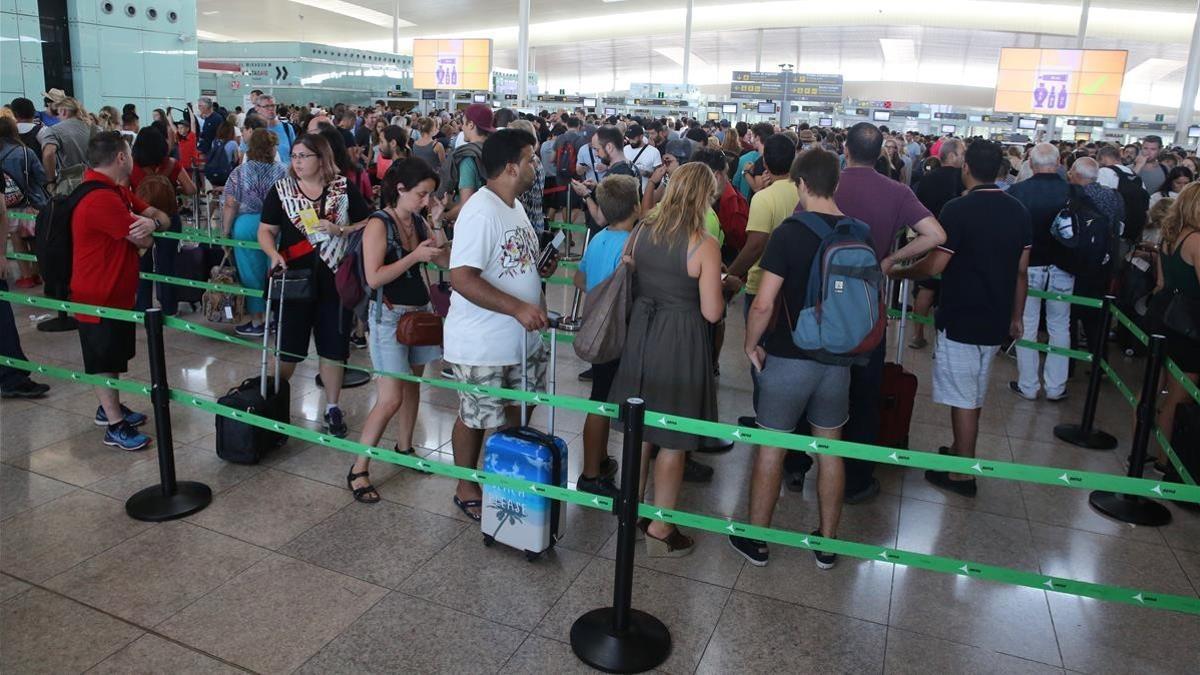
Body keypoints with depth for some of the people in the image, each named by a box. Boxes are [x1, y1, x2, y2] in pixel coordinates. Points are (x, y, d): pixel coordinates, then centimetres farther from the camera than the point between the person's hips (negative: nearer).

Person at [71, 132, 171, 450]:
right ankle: (115, 426, 11)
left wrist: (151, 222, -17)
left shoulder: (117, 191, 8)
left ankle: (109, 408, 36)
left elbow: (162, 217, 6)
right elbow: (144, 241, -24)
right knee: (103, 360, 1)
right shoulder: (101, 199, -26)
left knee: (113, 355, 21)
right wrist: (145, 226, -1)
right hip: (98, 295, -10)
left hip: (118, 291, 10)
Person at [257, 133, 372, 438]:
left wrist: (339, 230, -15)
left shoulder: (344, 188, -1)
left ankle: (332, 407, 23)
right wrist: (273, 254, -16)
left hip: (334, 279, 0)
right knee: (289, 348, 8)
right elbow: (265, 231, 3)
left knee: (332, 347, 8)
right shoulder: (281, 190, 1)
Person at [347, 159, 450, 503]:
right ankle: (358, 470, 3)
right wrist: (414, 256, -23)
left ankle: (404, 447, 35)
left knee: (413, 384, 16)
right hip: (389, 315, -7)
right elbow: (374, 278, -20)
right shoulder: (378, 224, -14)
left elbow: (445, 260, 3)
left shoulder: (418, 222, 6)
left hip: (419, 310, 7)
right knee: (390, 399, -9)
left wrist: (437, 222, -5)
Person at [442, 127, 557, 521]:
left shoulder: (514, 205, 9)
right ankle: (467, 489, 28)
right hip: (482, 346, -9)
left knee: (517, 410, 20)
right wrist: (519, 308, -31)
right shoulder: (480, 212, -22)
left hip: (522, 339, 9)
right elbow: (462, 278, -28)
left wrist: (540, 269, 3)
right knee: (475, 418, 8)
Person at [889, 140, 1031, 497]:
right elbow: (1021, 271, 9)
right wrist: (1016, 317, 17)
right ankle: (960, 450, 36)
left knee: (963, 398, 2)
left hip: (961, 320, -7)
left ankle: (963, 474, 11)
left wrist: (897, 272, 1)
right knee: (973, 394, 21)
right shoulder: (1018, 210, 4)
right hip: (996, 321, 7)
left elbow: (935, 266, -17)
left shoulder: (958, 209, -16)